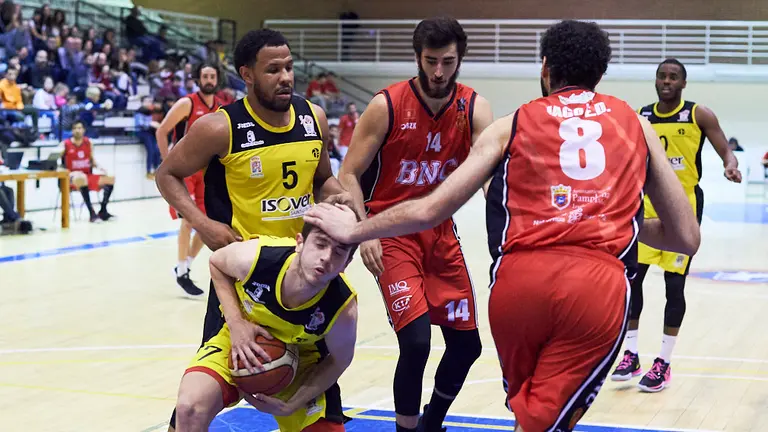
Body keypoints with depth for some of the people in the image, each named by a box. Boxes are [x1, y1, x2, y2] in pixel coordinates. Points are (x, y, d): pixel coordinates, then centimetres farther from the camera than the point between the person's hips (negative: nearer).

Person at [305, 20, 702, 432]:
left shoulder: (513, 124, 18)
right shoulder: (636, 124, 21)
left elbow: (427, 211, 16)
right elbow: (686, 237, 21)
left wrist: (353, 231, 30)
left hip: (519, 279, 1)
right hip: (600, 286, -1)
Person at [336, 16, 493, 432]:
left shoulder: (474, 108, -6)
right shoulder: (387, 106, -15)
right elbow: (348, 175, -10)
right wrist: (364, 233, -22)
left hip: (439, 230, 5)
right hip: (391, 230, -4)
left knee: (466, 343, 8)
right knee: (416, 341, -18)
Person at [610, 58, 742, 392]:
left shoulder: (699, 115, -7)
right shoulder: (639, 118, 4)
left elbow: (726, 151, -9)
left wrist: (730, 166, -30)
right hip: (648, 206, 4)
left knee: (675, 284, -2)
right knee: (631, 278, 0)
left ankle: (663, 363, 8)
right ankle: (631, 356, 12)